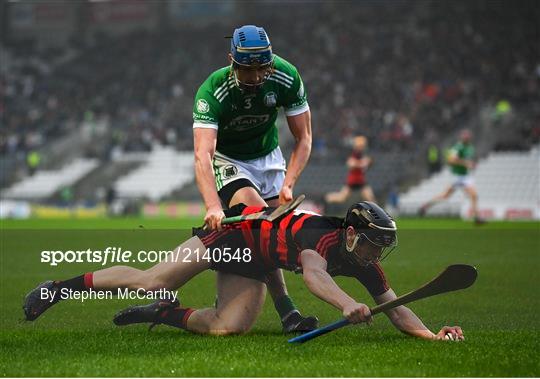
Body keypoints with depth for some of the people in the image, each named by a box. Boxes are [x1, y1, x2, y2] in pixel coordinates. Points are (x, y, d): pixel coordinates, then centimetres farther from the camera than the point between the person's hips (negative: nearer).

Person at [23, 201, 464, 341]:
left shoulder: (366, 266, -13)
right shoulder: (325, 236, -35)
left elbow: (395, 308, -10)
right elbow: (313, 273, -56)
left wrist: (432, 333, -26)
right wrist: (346, 303, -73)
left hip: (253, 266, 7)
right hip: (236, 232, -7)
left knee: (228, 327, -16)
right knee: (154, 281, -13)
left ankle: (166, 313, 11)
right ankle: (59, 286, 4)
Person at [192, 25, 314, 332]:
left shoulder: (286, 77, -21)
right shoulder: (212, 92, -31)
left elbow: (304, 138, -12)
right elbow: (203, 155, -43)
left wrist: (288, 184, -27)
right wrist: (213, 207, -58)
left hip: (268, 157, 5)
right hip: (226, 160, -5)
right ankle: (288, 313, -29)